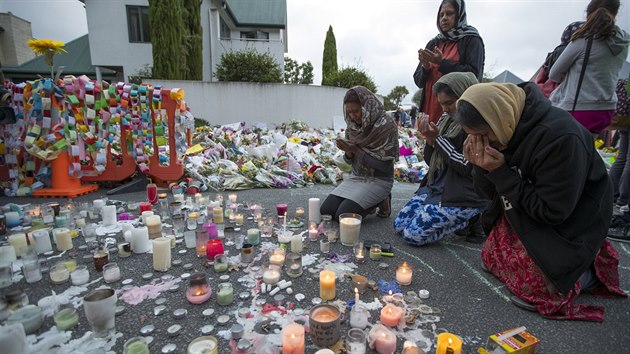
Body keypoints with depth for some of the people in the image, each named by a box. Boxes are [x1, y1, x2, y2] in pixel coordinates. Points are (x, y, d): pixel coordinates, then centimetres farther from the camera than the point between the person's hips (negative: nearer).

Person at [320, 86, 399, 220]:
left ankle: (380, 201, 5)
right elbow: (350, 160, 9)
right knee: (325, 211, -6)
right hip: (356, 177, 6)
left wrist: (356, 150, -21)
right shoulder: (353, 126, 3)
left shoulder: (386, 125, -16)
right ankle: (366, 203, 14)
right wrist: (348, 152, -15)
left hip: (378, 180, -6)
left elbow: (384, 165, -18)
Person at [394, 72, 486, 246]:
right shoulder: (446, 119, 9)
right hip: (436, 186, 8)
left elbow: (467, 167, -18)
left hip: (463, 196, -8)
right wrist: (429, 139, -9)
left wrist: (437, 139, -16)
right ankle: (461, 219, 12)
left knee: (413, 234, -16)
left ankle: (469, 221, 5)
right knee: (399, 224, 1)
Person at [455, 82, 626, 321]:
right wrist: (481, 167, -25)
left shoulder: (560, 137, -32)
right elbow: (488, 192, -4)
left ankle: (586, 271, 13)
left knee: (531, 287, -15)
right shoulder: (504, 130, -11)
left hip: (570, 220, -7)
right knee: (490, 258, 5)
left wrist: (500, 173, -31)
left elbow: (552, 211, -27)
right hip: (520, 212, 7)